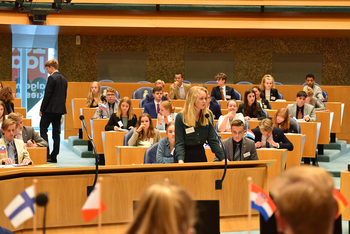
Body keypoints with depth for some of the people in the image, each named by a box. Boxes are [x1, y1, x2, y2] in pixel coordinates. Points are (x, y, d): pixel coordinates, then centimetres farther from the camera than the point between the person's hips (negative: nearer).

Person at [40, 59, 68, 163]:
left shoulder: (52, 78, -12)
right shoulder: (64, 79, 13)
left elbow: (47, 95, -15)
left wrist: (42, 109, -9)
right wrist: (61, 107, 19)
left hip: (50, 109, -8)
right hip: (60, 109, 8)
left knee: (43, 129, -2)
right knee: (56, 132, 8)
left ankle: (46, 154, -11)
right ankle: (54, 156, 9)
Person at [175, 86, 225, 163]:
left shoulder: (208, 115, -2)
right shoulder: (180, 117, -14)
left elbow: (213, 140, -1)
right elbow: (179, 143, -17)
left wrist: (223, 158, -11)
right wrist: (180, 161, -33)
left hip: (201, 155, 4)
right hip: (186, 157, -4)